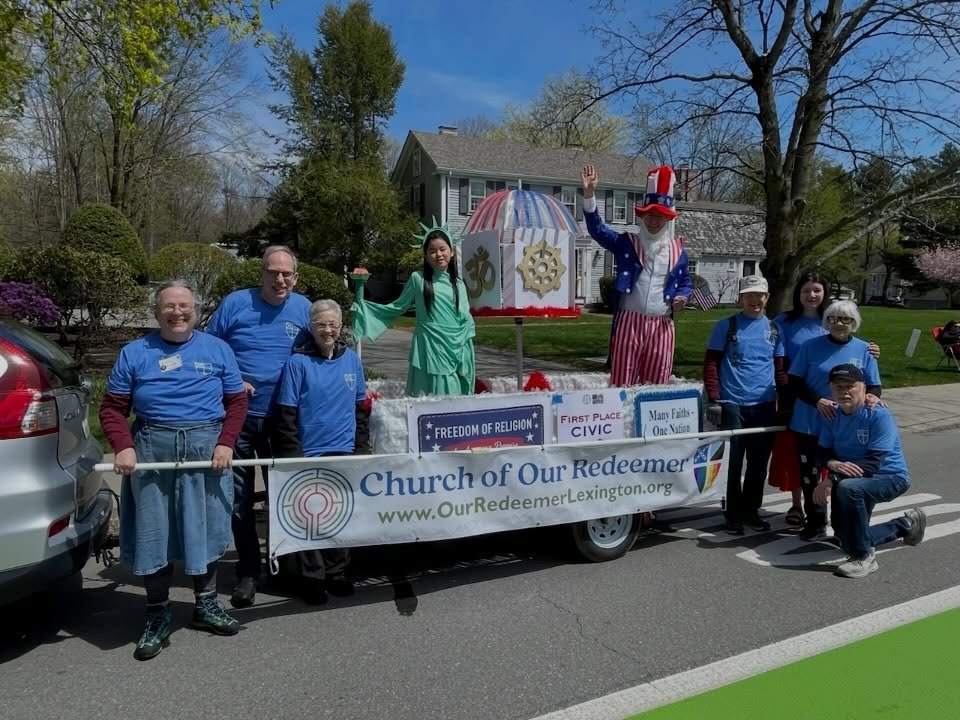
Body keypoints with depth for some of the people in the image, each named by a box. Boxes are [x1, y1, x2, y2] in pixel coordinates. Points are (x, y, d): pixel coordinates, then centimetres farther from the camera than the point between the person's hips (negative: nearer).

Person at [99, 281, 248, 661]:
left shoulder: (217, 349, 7)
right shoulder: (134, 353, 6)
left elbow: (237, 401, 7)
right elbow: (112, 407, 4)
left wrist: (225, 443, -7)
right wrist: (123, 447, -12)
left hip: (206, 447, 1)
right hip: (151, 449, 0)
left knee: (205, 529, 9)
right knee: (152, 533, 5)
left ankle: (206, 604, 27)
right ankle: (158, 615, 22)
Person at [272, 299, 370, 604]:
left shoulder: (351, 359, 5)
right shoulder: (298, 362, -8)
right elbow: (286, 415, -8)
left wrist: (362, 447, 8)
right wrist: (293, 455, -11)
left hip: (344, 453, 4)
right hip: (309, 453, -4)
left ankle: (336, 572, 29)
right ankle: (312, 577, 22)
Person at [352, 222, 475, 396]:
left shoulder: (458, 284, 9)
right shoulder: (418, 279, 2)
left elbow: (465, 319, 12)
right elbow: (397, 307, 9)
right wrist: (362, 307, 5)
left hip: (452, 349, 2)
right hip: (428, 349, -2)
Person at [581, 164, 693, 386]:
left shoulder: (678, 250, 10)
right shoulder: (626, 243, 3)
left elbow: (686, 281, 22)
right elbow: (597, 229, -8)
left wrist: (682, 296, -1)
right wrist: (589, 194, -20)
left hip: (661, 326, 3)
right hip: (629, 322, -2)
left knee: (657, 384, 9)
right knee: (622, 382, 0)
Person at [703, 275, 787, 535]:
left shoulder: (774, 329, 10)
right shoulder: (726, 326, -2)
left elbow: (780, 369, 13)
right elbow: (711, 364, -4)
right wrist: (713, 399, -11)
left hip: (765, 406, 4)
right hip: (732, 405, -4)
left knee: (759, 463, 12)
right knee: (732, 462, 2)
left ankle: (751, 510, 27)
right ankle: (733, 514, 16)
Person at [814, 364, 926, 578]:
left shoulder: (879, 416, -23)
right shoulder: (833, 417, -4)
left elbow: (873, 463, -29)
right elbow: (822, 452, -2)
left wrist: (831, 479, -34)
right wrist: (833, 463, -27)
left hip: (891, 477, -7)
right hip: (858, 479, 7)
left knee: (848, 487, -39)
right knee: (849, 542, 14)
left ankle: (863, 558, -22)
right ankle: (906, 525, 38)